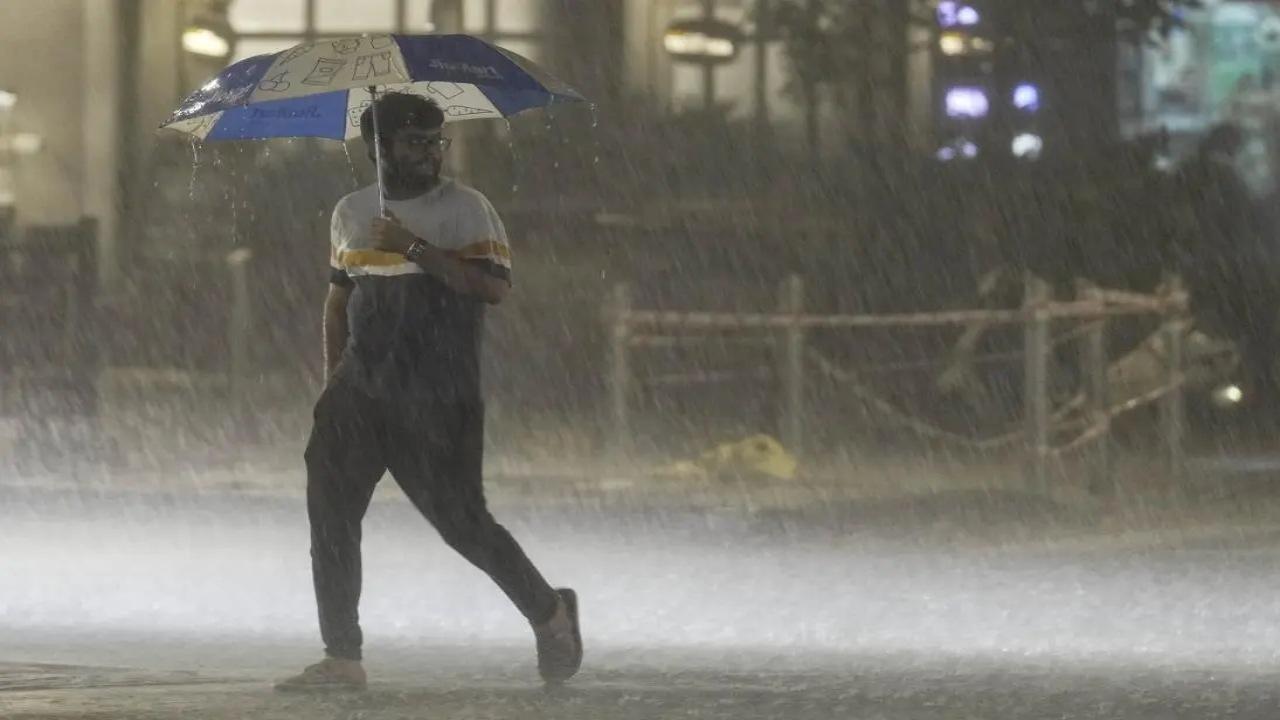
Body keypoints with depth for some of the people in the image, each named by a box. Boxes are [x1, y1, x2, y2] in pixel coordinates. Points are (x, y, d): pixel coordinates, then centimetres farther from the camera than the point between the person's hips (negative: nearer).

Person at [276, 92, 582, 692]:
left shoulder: (465, 209, -3)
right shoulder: (351, 213, 13)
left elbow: (494, 287, -15)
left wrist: (415, 248, -19)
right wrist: (334, 377, 16)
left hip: (438, 399, -5)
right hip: (362, 390, 5)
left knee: (458, 517, -5)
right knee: (330, 510, -2)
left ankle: (548, 612, 18)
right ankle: (342, 659, 4)